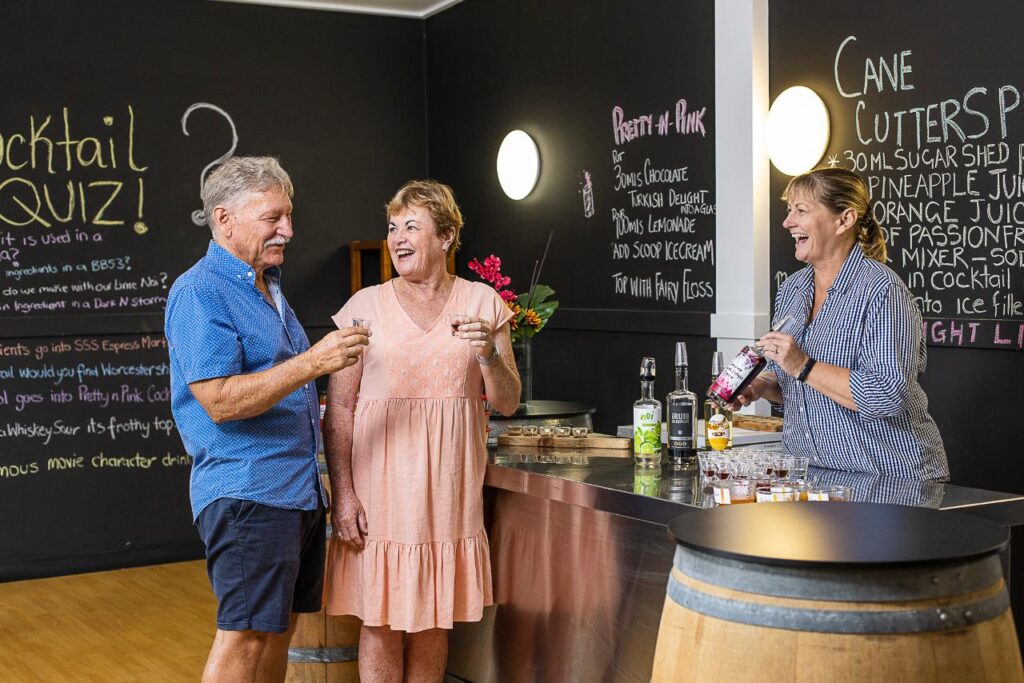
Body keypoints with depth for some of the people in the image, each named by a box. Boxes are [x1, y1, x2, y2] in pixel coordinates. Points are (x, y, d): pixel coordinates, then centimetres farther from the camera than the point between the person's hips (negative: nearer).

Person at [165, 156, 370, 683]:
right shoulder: (200, 292, -12)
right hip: (247, 490, -9)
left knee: (280, 629, 14)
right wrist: (313, 362, -26)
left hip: (299, 488, 9)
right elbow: (220, 402, -22)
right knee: (245, 637, -7)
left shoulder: (268, 286, 18)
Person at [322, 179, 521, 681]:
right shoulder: (366, 306, 0)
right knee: (382, 619, 2)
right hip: (382, 483, -2)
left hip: (448, 486, 2)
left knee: (433, 618, 10)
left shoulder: (482, 302, 5)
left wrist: (488, 353, -14)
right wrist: (342, 493, -9)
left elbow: (507, 403, 5)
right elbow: (338, 410, -2)